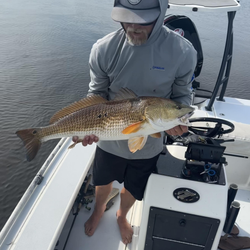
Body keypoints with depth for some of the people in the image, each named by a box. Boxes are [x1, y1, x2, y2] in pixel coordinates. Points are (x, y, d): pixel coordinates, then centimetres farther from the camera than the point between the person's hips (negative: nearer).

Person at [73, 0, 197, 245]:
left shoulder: (182, 52, -21)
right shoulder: (103, 49, -20)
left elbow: (182, 95, -6)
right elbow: (97, 94, -7)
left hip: (148, 146, 0)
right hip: (109, 140, 1)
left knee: (132, 189, 25)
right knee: (103, 182, 27)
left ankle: (122, 216, 62)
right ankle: (98, 210, 65)